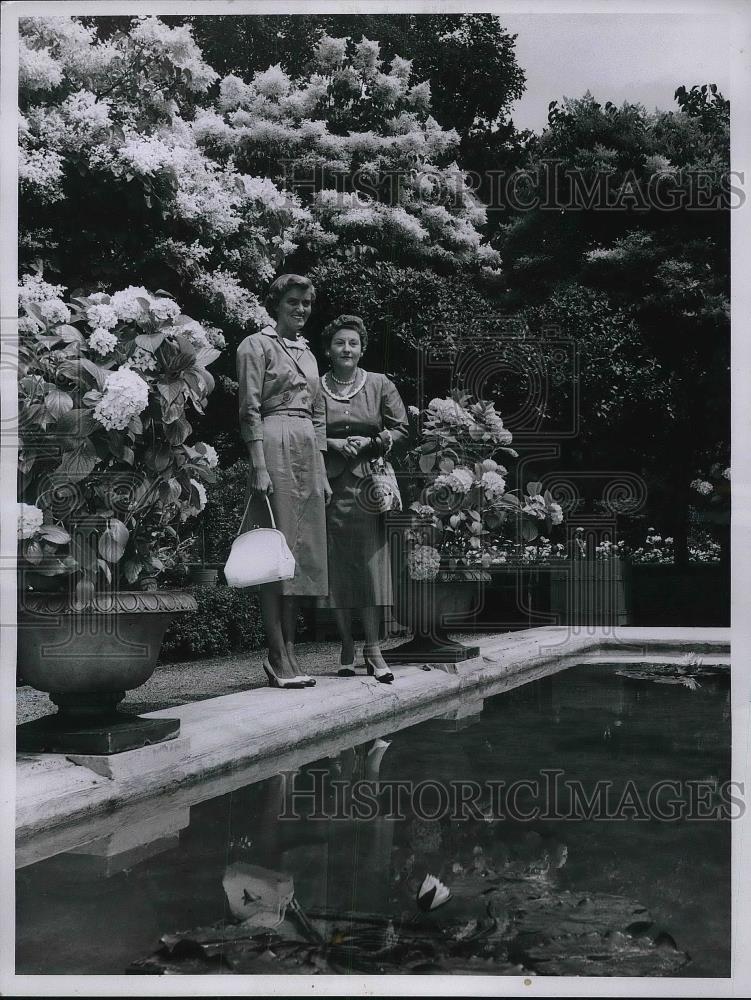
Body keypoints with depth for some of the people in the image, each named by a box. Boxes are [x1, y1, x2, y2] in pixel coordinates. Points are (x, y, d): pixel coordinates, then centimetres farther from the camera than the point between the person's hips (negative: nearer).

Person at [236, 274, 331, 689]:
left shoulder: (306, 351, 21)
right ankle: (277, 657, -6)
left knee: (302, 551, 6)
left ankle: (289, 652, 10)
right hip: (275, 448, -8)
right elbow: (250, 410, -8)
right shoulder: (257, 346, -1)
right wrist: (258, 466, -16)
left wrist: (322, 471, 16)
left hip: (308, 452, 8)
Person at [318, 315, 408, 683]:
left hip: (369, 485, 0)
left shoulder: (380, 385, 8)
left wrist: (372, 442, -6)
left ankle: (372, 648, 0)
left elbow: (401, 429, 8)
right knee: (336, 566, 2)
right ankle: (347, 647, 12)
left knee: (371, 564, -6)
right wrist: (333, 444, -7)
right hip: (330, 485, 1)